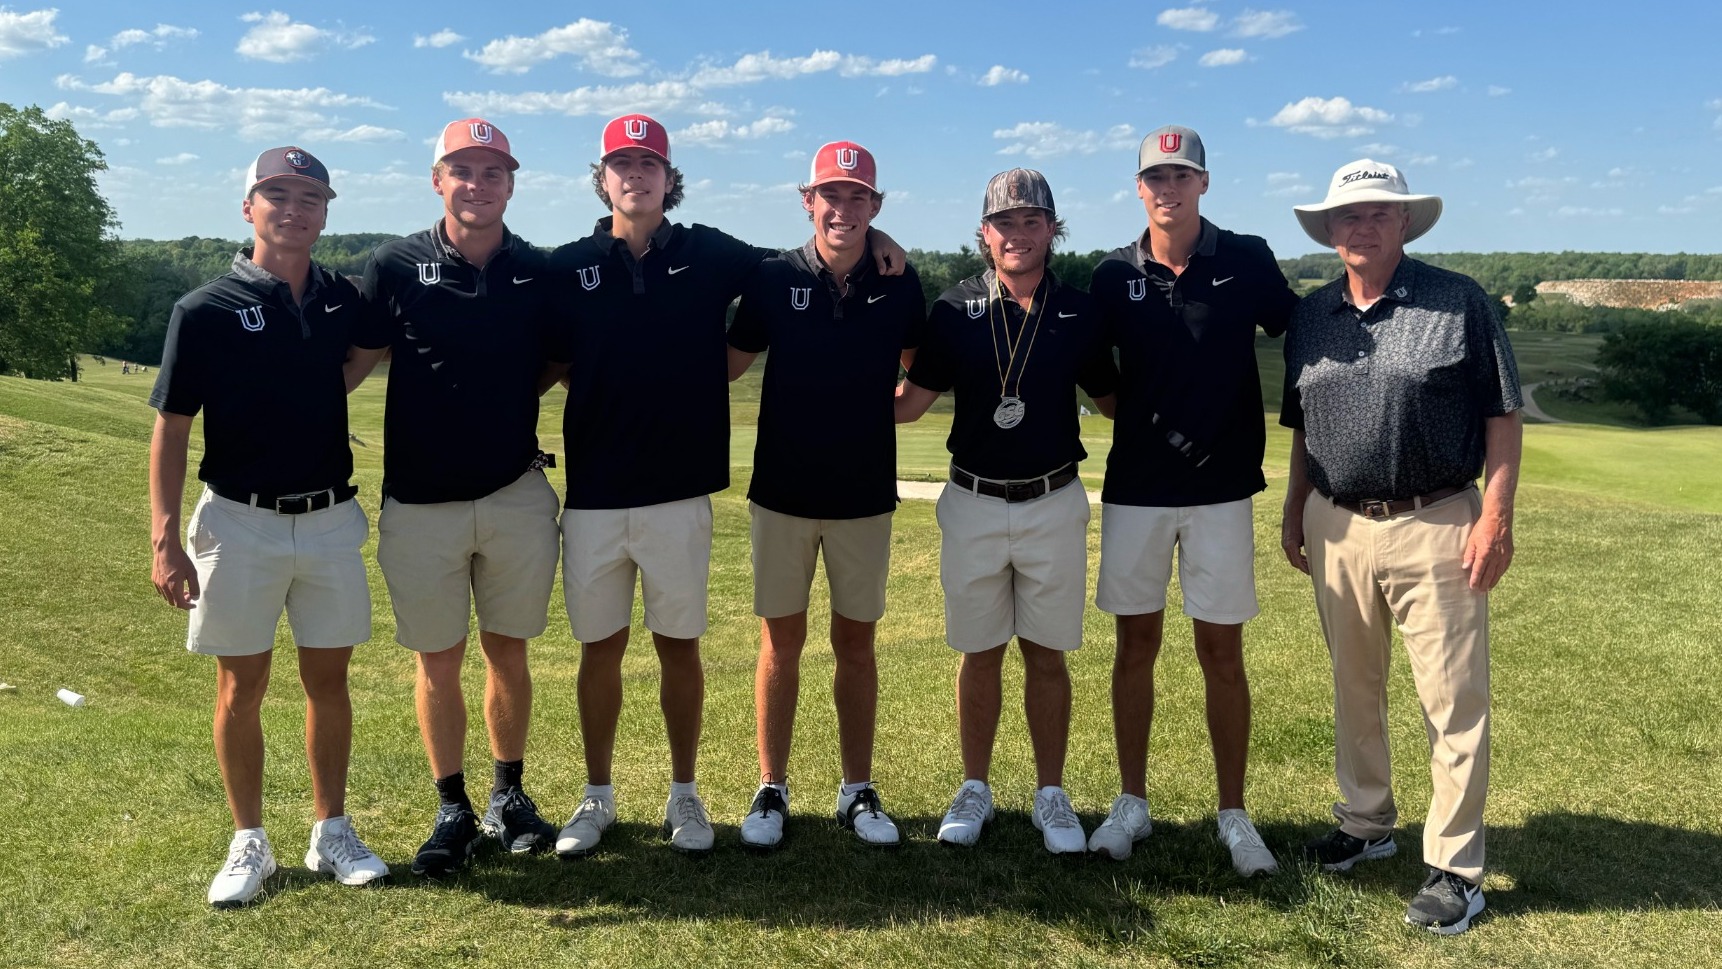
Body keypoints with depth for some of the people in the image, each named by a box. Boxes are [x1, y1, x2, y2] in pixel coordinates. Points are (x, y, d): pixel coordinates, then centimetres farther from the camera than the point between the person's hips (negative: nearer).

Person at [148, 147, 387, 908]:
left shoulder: (344, 302, 2)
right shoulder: (207, 309, -8)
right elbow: (170, 431, -7)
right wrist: (164, 539, -12)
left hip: (331, 521, 3)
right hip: (240, 523, -3)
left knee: (328, 679, 10)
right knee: (241, 685, 7)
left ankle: (331, 832, 23)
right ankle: (248, 843, 21)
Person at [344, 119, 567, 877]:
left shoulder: (539, 274, 0)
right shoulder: (395, 267, -5)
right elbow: (355, 361, -2)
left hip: (516, 495, 1)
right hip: (420, 502, -1)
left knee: (508, 651, 12)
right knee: (436, 662, 9)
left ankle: (509, 795, 29)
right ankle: (452, 810, 24)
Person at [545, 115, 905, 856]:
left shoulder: (709, 255, 5)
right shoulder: (569, 266, 4)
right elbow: (551, 366, 10)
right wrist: (611, 408, -2)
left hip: (681, 492, 0)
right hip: (593, 493, 1)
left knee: (679, 646, 8)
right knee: (600, 647, 9)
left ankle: (684, 795, 23)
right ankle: (597, 797, 25)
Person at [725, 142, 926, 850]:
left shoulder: (900, 285, 0)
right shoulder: (774, 279, -3)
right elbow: (728, 363, 3)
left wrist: (897, 402, 3)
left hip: (866, 494, 1)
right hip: (783, 492, -1)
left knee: (856, 641, 9)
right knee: (781, 640, 6)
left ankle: (857, 792, 21)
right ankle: (772, 790, 19)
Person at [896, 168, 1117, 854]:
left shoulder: (1079, 312, 2)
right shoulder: (955, 309, 0)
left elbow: (1110, 399, 10)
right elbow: (911, 401, 1)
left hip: (1054, 505, 0)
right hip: (973, 505, 0)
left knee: (1047, 655, 7)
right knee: (980, 655, 9)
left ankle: (1051, 795, 21)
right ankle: (974, 790, 24)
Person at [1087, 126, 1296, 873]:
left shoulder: (1248, 262, -2)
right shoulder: (1114, 275, 1)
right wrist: (1136, 423, -1)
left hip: (1221, 489, -1)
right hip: (1135, 489, 1)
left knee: (1222, 652, 4)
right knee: (1136, 644, 9)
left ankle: (1233, 815, 17)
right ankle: (1132, 803, 22)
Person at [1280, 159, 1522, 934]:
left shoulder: (1459, 302, -4)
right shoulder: (1311, 316, 9)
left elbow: (1502, 416, -5)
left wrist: (1497, 516, -11)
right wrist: (1293, 510, 12)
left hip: (1435, 525, -4)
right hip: (1338, 527, 5)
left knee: (1451, 699, 1)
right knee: (1354, 686, 16)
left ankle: (1454, 867, 12)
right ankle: (1365, 821, 34)